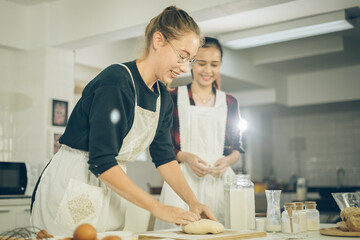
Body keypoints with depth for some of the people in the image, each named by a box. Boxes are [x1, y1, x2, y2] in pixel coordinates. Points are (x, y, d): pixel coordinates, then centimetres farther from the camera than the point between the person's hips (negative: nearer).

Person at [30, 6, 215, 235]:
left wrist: (193, 202, -5)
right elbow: (101, 162, -26)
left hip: (112, 187, 8)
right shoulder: (115, 82, -22)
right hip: (72, 187, -8)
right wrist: (158, 208, -24)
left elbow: (164, 156, 8)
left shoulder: (163, 98, 5)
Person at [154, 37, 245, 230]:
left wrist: (227, 160, -5)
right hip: (183, 178, -2)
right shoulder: (174, 97, 6)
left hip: (219, 180, 2)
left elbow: (236, 147, 17)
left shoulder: (229, 102, 15)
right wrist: (186, 156, -11)